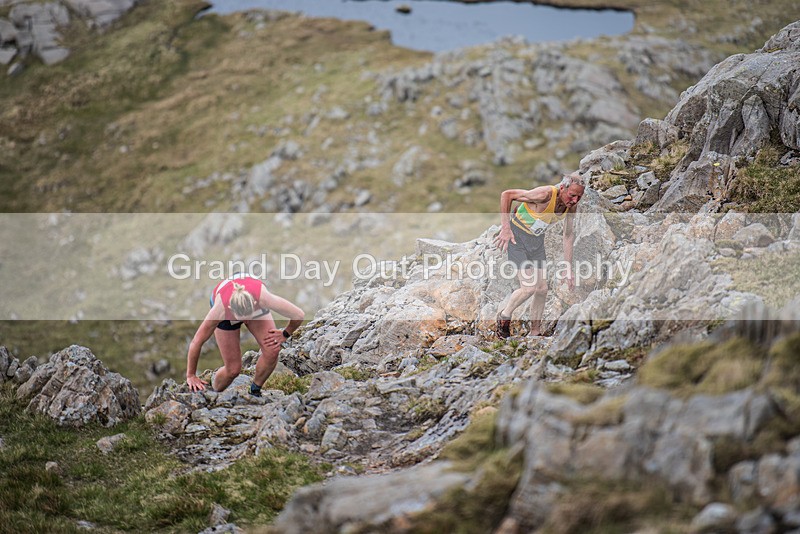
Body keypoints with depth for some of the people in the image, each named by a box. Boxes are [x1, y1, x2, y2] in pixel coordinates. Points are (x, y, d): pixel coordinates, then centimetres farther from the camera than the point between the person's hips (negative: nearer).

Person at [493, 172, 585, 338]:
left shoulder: (572, 206, -8)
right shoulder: (545, 195, -31)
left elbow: (568, 236, 5)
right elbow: (506, 194, -26)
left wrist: (569, 271, 4)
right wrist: (505, 229, -29)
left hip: (536, 239, 7)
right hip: (516, 236, -7)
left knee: (542, 289, 5)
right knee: (529, 287, -15)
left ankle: (534, 333, 20)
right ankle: (504, 316, 10)